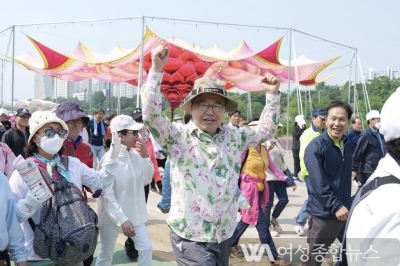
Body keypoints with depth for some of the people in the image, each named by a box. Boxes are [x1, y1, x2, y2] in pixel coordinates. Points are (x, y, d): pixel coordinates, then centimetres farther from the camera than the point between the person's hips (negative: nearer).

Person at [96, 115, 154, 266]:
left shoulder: (135, 155, -4)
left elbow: (147, 179, 7)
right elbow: (107, 195, -22)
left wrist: (145, 157, -7)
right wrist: (122, 219, -26)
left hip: (134, 213, 6)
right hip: (113, 216, -5)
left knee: (146, 248, 6)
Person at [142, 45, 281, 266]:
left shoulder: (233, 137, 7)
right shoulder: (177, 136, -7)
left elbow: (265, 130, 17)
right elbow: (151, 115, -20)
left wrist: (272, 95, 7)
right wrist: (156, 69, -26)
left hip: (223, 237, 5)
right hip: (189, 238, -5)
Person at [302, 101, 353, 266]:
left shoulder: (348, 146, 8)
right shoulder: (316, 147, -14)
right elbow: (319, 183, -21)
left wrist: (346, 205, 14)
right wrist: (336, 206, -25)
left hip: (345, 212, 7)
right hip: (323, 214, -7)